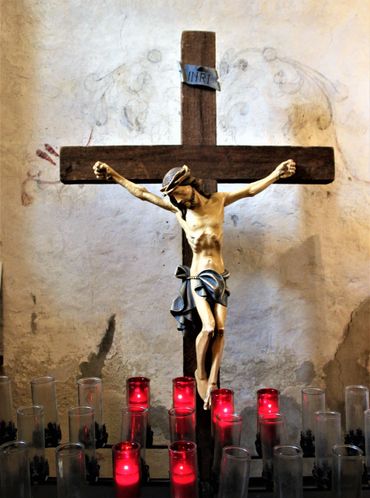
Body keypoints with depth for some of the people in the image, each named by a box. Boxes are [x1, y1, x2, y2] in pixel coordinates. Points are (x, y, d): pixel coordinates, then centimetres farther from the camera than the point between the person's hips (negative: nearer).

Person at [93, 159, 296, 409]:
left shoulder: (218, 201, 6)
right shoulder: (178, 209, 3)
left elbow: (251, 189, 5)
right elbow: (142, 193, 4)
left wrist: (276, 174, -2)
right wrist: (113, 174, 3)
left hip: (219, 276, 2)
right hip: (197, 276, -2)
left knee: (220, 329, -10)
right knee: (209, 327, -18)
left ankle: (212, 383, -4)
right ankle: (200, 372, 5)